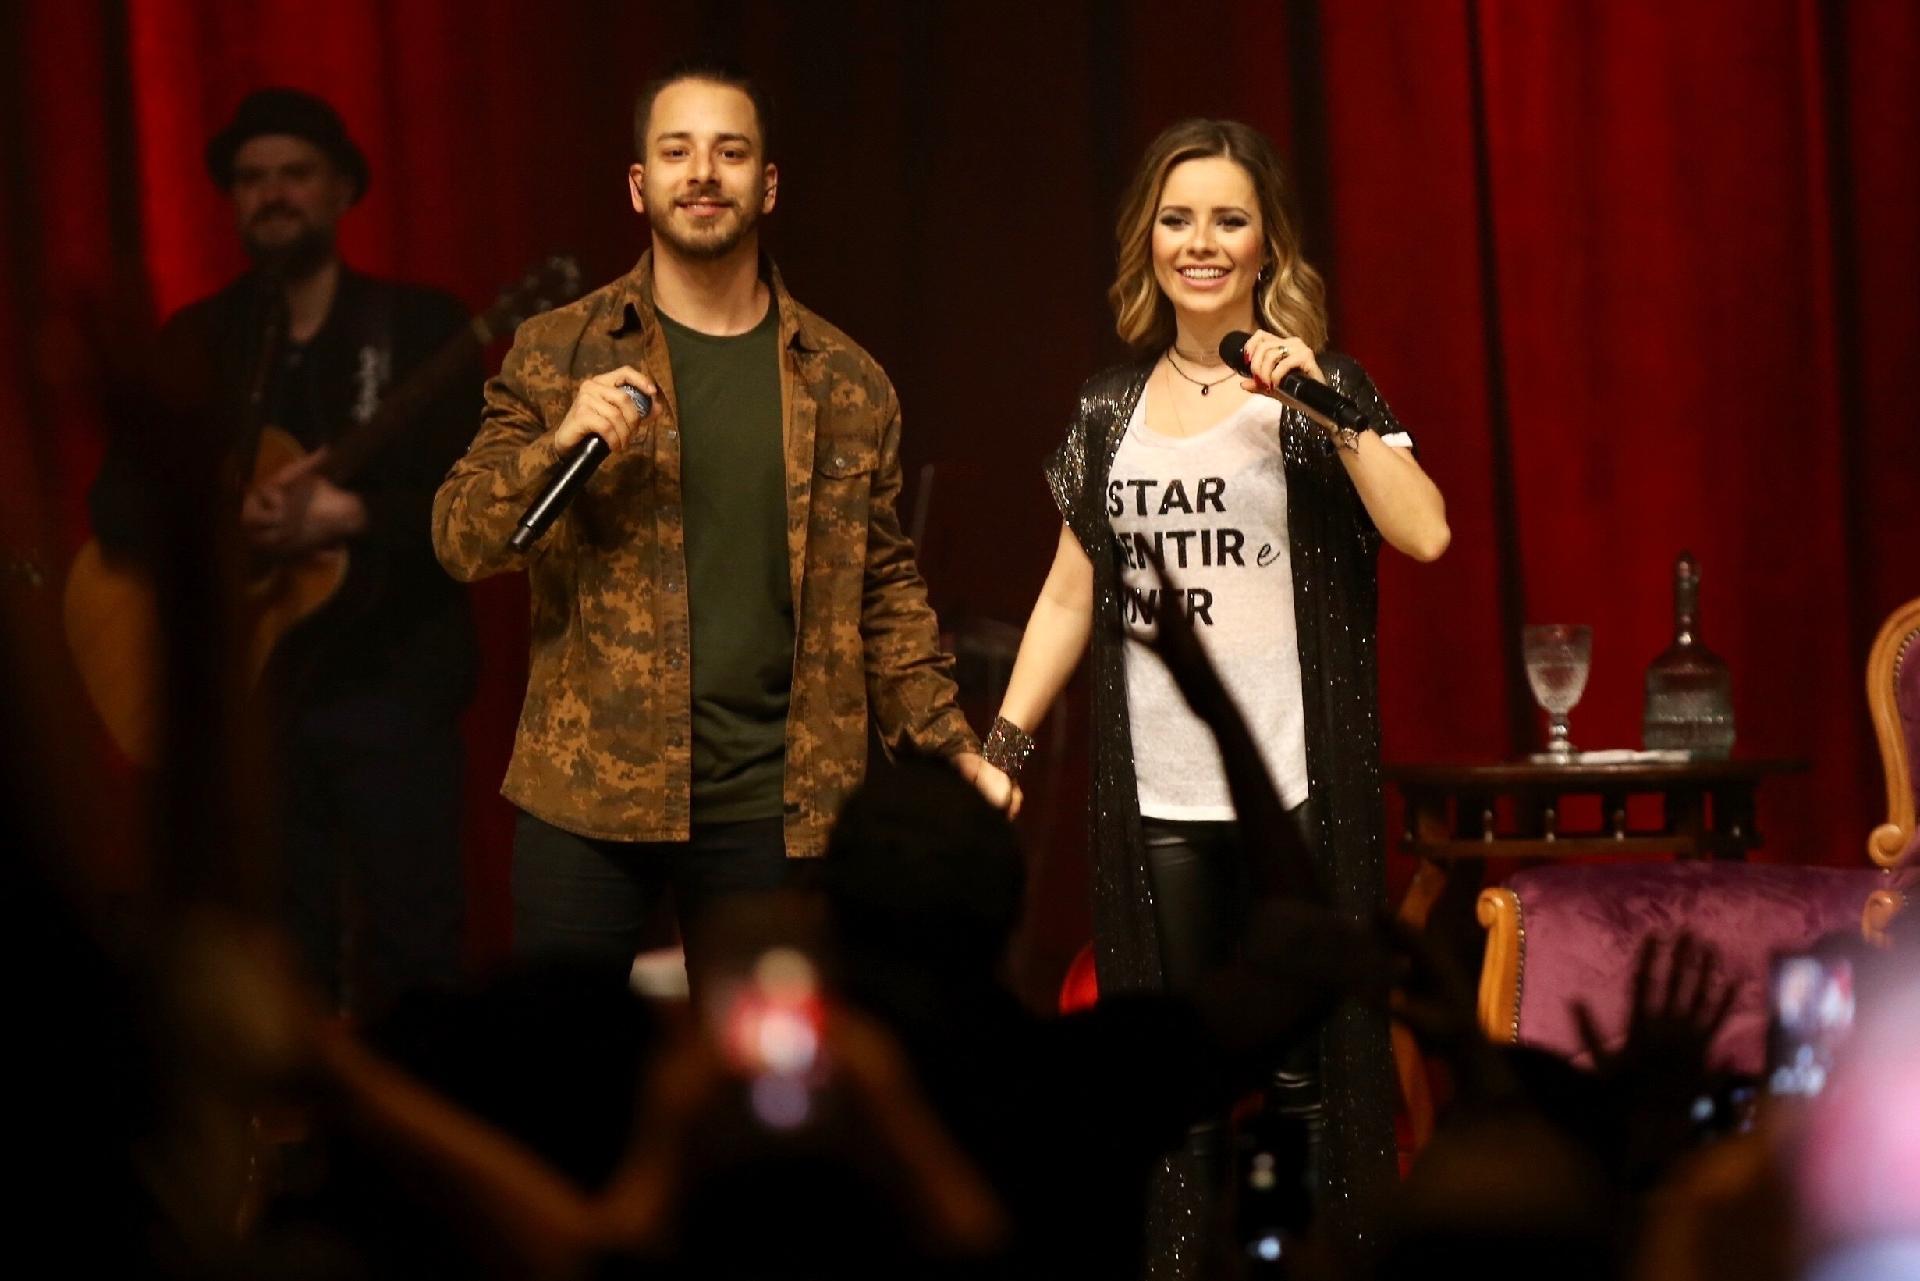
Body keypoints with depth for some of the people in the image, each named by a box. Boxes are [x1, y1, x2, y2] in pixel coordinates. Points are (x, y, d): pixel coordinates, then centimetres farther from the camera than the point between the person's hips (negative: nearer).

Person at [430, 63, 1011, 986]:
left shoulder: (846, 385, 7)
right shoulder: (556, 353, 3)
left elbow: (883, 586, 11)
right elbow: (460, 541, -1)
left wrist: (949, 741, -1)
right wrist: (558, 445, -19)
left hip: (769, 804, 1)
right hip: (586, 796, -1)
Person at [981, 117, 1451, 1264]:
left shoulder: (1320, 387, 2)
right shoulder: (1113, 410, 12)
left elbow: (1424, 532, -13)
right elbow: (1070, 596, 16)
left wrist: (1318, 398, -18)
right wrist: (1002, 749, 9)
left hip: (1295, 791, -3)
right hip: (1156, 797, 4)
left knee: (1303, 1065, -3)